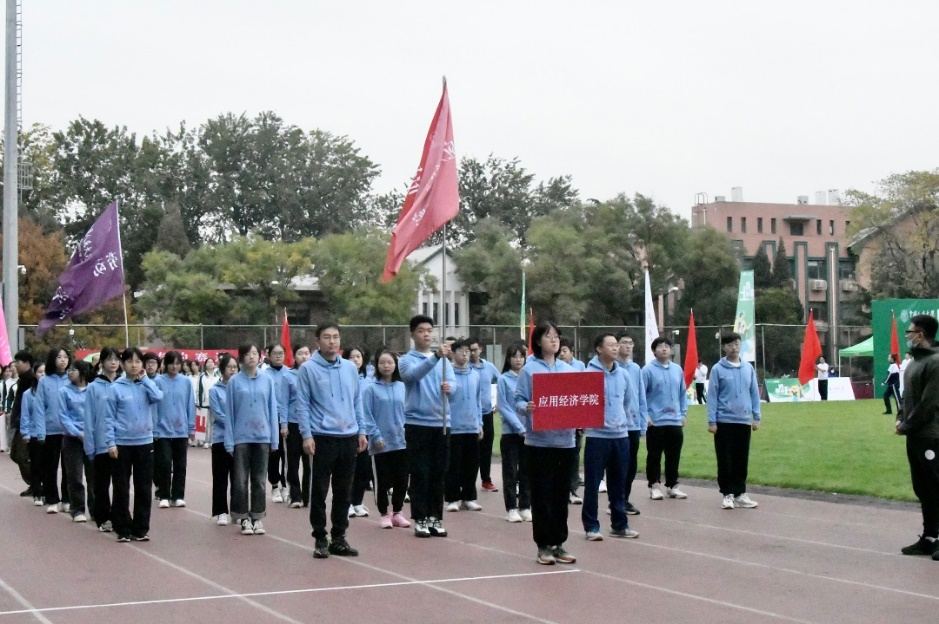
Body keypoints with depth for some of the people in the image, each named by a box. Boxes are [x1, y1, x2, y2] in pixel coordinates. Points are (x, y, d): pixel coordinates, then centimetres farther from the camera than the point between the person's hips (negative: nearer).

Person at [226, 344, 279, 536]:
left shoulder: (267, 380, 2)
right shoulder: (234, 381, -2)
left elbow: (272, 410, 4)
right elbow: (229, 413, -2)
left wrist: (274, 439, 1)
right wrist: (229, 442, -5)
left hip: (262, 437, 1)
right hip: (241, 438, -1)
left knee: (259, 480, 8)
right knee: (240, 481, 3)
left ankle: (257, 517, 16)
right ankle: (244, 518, 12)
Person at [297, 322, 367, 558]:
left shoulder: (350, 368, 9)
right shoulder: (308, 369, -5)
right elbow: (302, 405, -6)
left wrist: (361, 431, 9)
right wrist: (307, 436, -12)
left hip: (349, 438, 4)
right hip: (322, 438, -4)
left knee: (344, 492, 9)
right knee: (320, 491, 1)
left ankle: (338, 538, 18)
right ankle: (320, 539, 10)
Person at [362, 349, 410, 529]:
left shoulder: (402, 387, 5)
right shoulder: (371, 389, -5)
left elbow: (408, 412, 8)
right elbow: (368, 416, -7)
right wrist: (376, 436, -14)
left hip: (402, 442, 3)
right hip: (381, 443, -3)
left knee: (401, 480, 8)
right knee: (383, 481, 4)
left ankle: (397, 512, 23)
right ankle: (384, 514, 17)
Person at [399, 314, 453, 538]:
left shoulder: (444, 360, 11)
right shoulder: (407, 359, -2)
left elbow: (452, 383, -1)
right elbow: (414, 374, -25)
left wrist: (449, 387, -25)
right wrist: (435, 356, -39)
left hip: (441, 423, 4)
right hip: (417, 424, -4)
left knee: (438, 474, 8)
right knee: (420, 474, -1)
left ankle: (435, 517, 15)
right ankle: (420, 519, 5)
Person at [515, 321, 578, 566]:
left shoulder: (568, 369, 10)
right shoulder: (529, 369, -2)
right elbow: (519, 400, -5)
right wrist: (527, 407, -26)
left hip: (565, 440, 4)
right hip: (539, 441, -4)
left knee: (561, 494, 9)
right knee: (542, 495, 0)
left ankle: (559, 543, 17)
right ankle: (544, 546, 7)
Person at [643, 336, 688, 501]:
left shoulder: (677, 370, 8)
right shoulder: (648, 370, -7)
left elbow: (682, 393, 15)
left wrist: (683, 414, 10)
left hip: (675, 421, 4)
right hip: (655, 421, -4)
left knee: (674, 456, 10)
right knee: (654, 455, 4)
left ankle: (672, 485, 20)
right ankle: (654, 486, 12)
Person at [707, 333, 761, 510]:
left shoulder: (748, 368, 5)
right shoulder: (718, 369, -5)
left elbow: (754, 393, 10)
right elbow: (712, 396, -5)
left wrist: (756, 417, 6)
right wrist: (711, 421, -8)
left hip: (744, 421, 3)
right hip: (724, 421, -3)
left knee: (742, 460, 8)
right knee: (725, 460, 1)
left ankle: (740, 493, 16)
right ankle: (728, 494, 9)